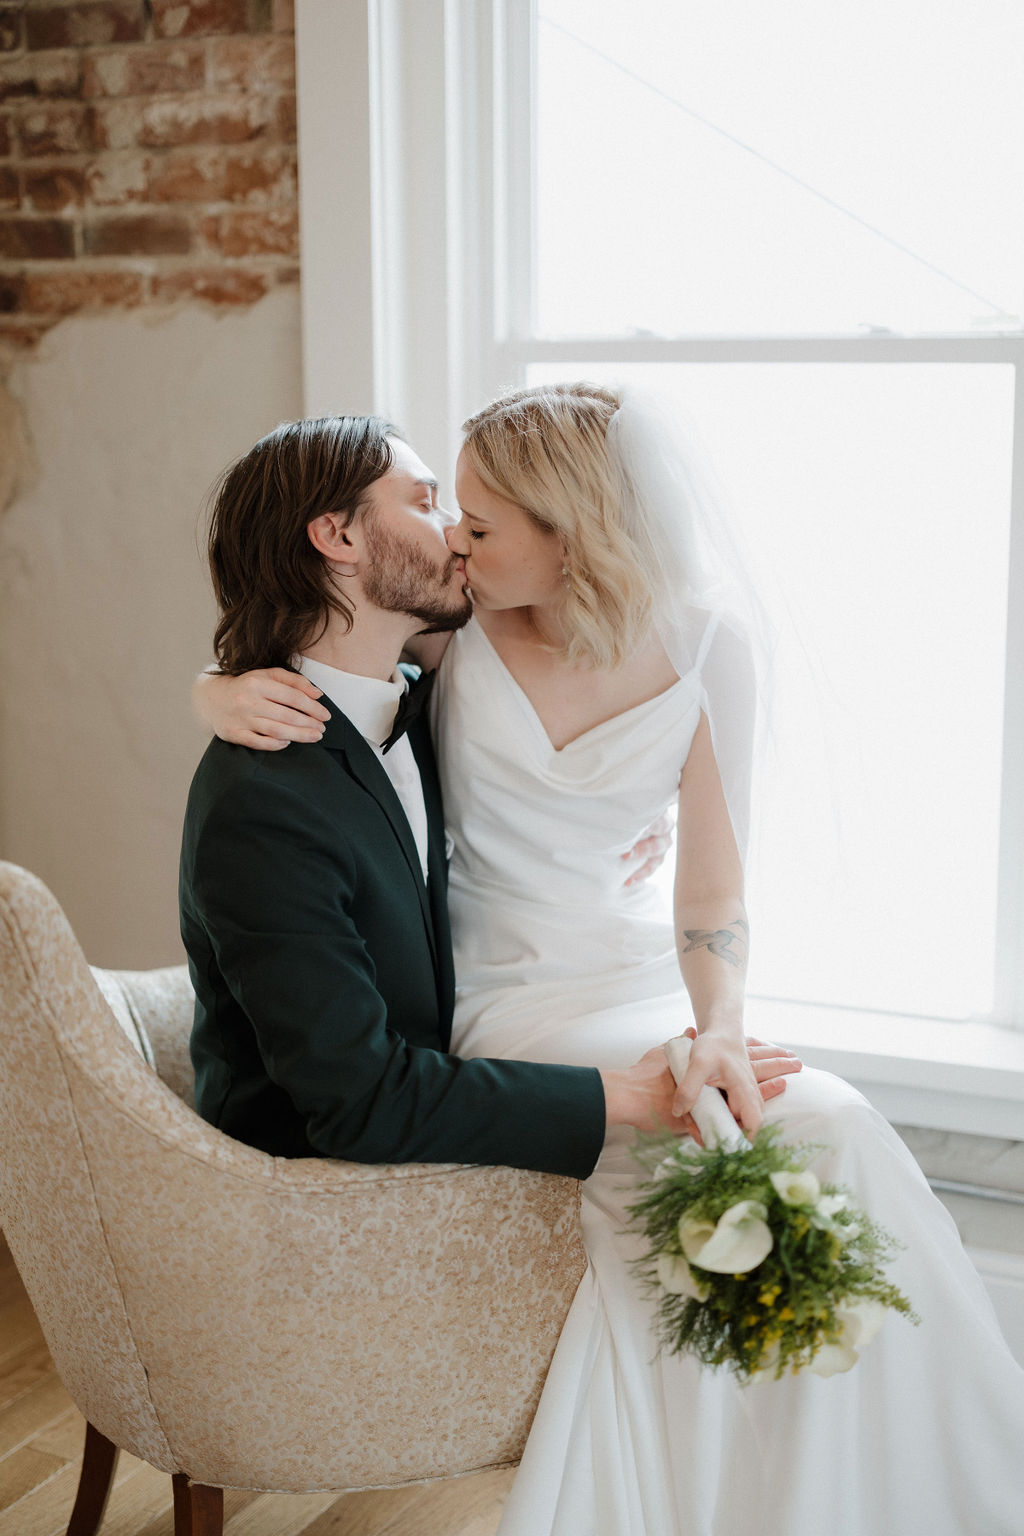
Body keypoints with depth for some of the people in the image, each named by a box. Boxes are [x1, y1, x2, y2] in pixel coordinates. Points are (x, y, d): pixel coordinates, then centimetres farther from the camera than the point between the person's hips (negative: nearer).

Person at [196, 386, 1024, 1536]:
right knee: (818, 1132, -26)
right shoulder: (457, 624, -7)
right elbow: (298, 668, 6)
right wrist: (228, 695, -19)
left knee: (833, 1132, -25)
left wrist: (717, 1029, -27)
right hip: (508, 999, -2)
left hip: (639, 969, 3)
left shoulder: (701, 656, -5)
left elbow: (711, 893, -8)